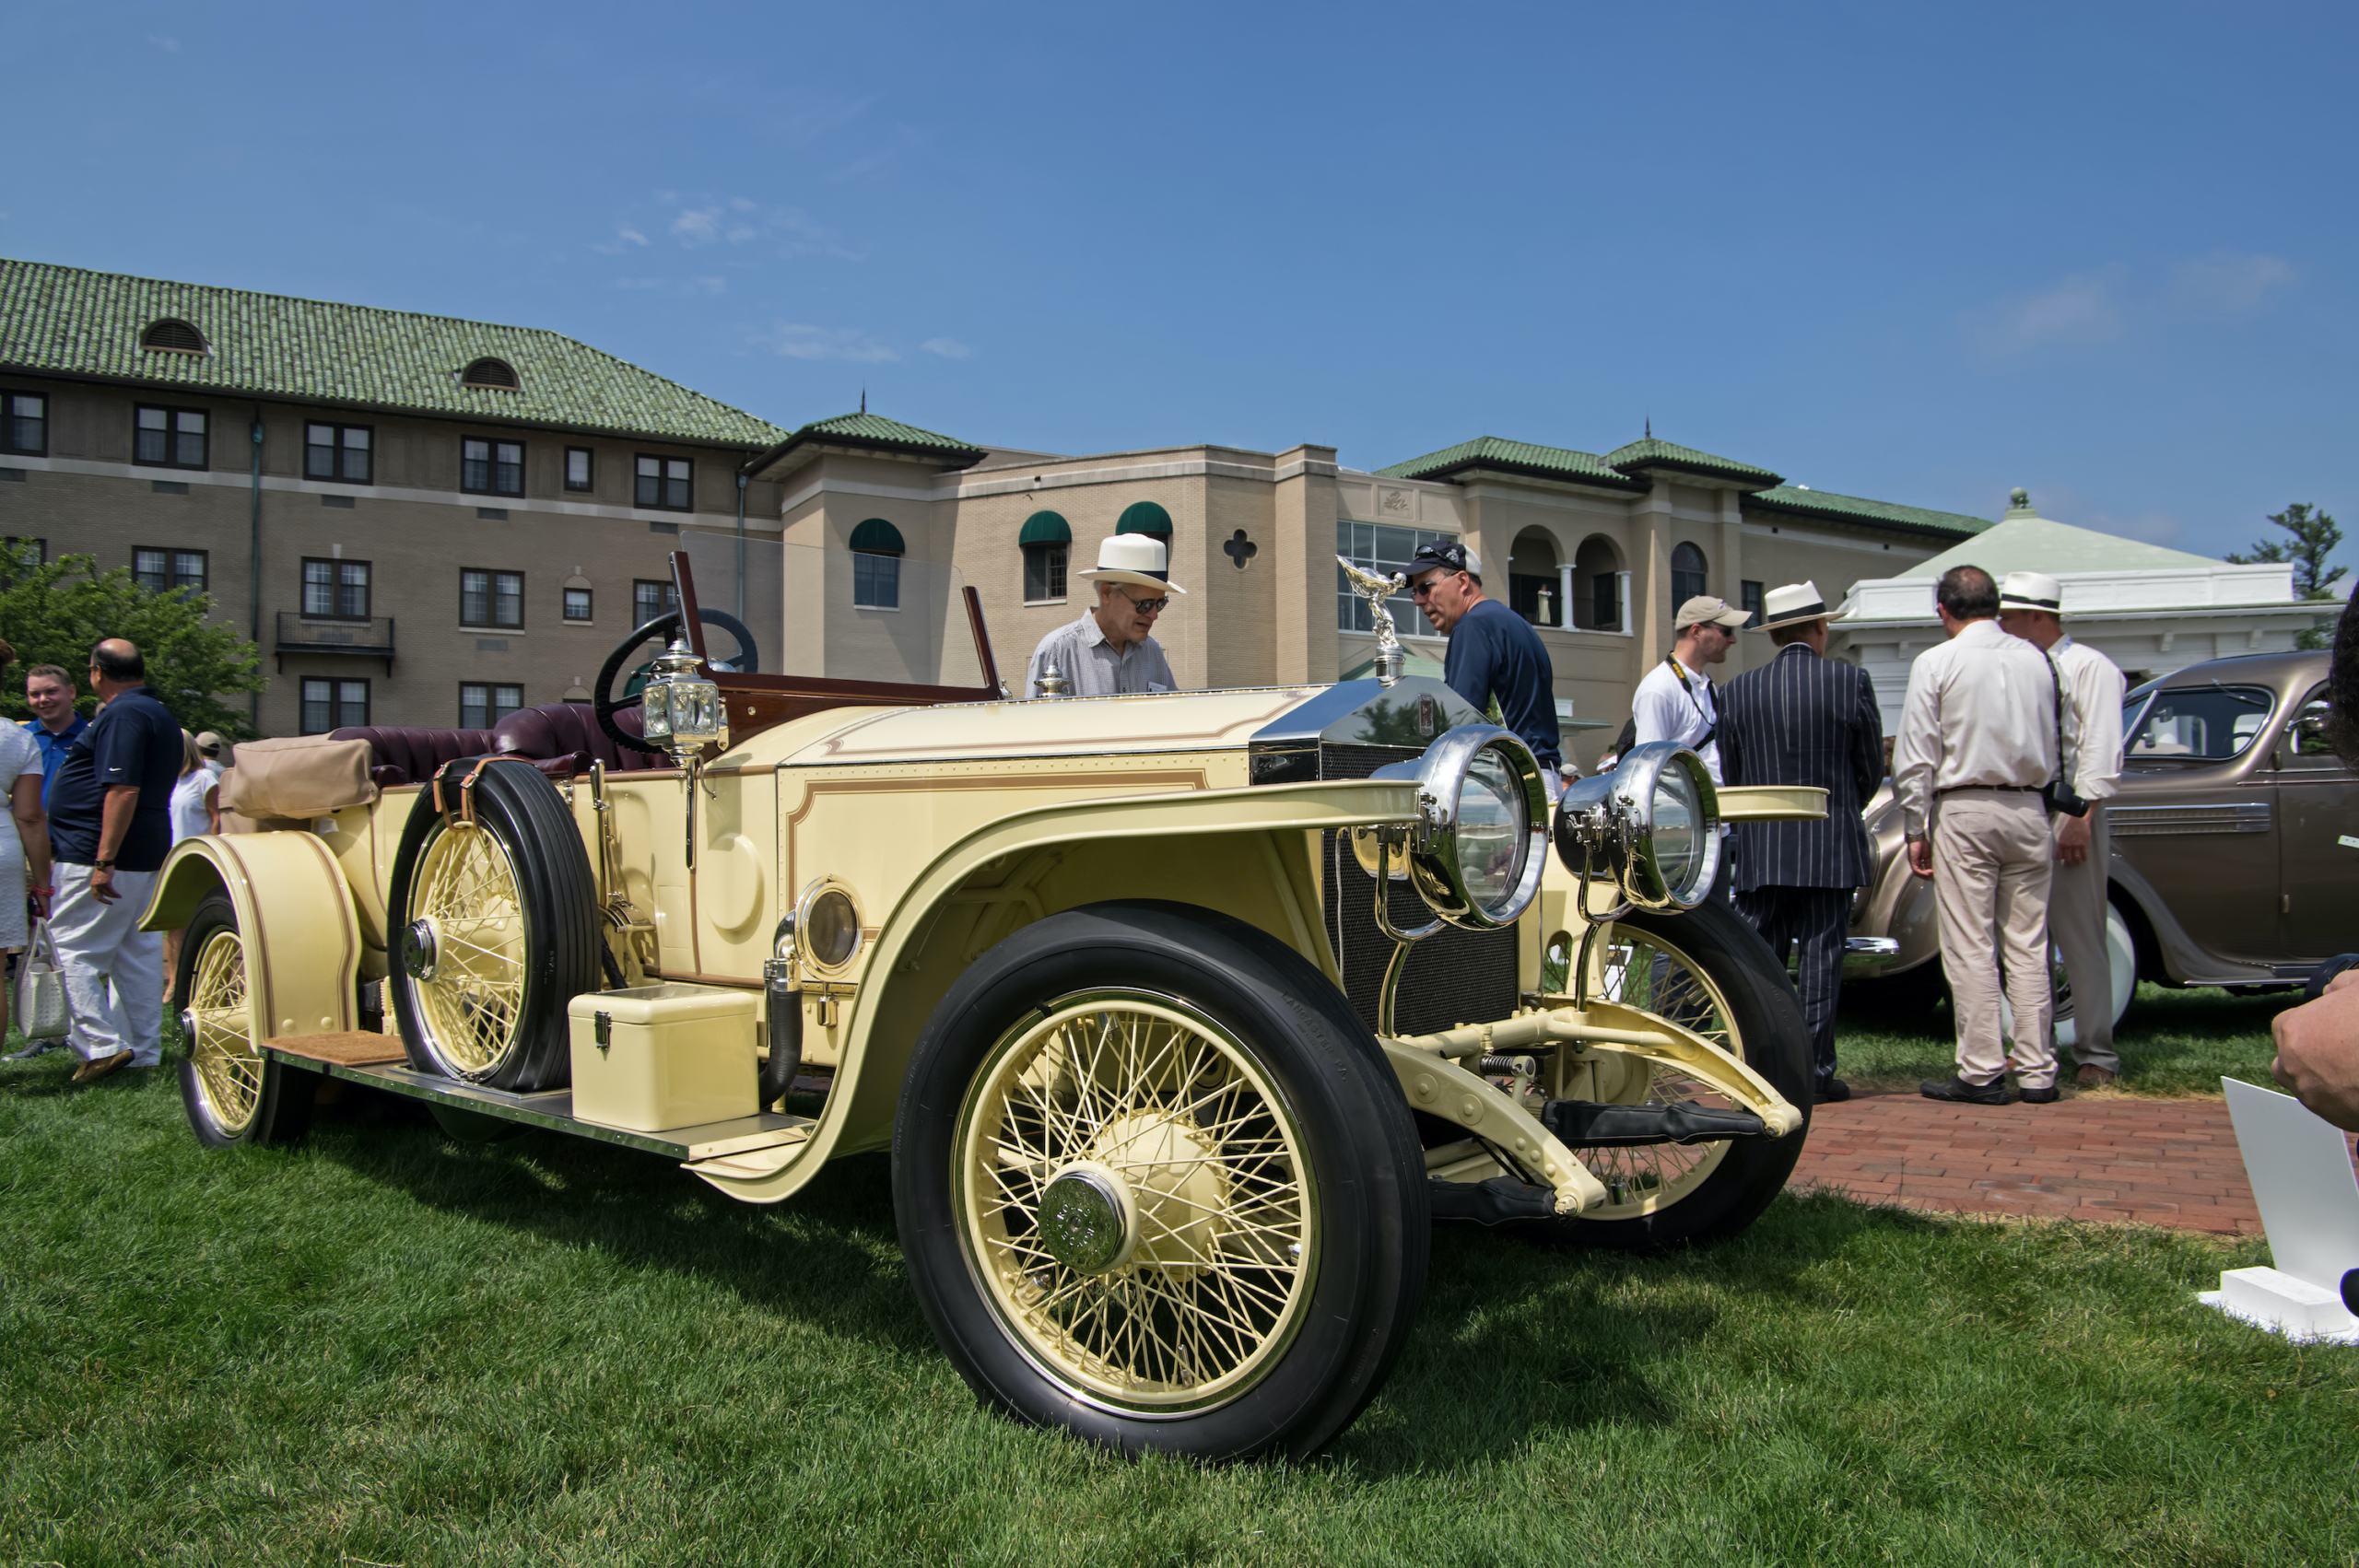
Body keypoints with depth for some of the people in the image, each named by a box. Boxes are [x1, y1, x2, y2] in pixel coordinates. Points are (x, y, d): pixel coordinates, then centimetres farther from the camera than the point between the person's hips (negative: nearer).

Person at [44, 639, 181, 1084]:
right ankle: (143, 1052, 15)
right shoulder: (161, 716, 18)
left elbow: (123, 789, -23)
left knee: (74, 950, -2)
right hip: (146, 858, 10)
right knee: (136, 953, 11)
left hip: (103, 855, -10)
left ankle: (103, 1046, -6)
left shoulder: (122, 715, -14)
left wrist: (103, 862, -24)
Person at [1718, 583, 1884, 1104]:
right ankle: (1816, 1071, 5)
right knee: (1821, 954, 2)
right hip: (1832, 846, -2)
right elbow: (1872, 766, 4)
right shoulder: (1851, 681, -3)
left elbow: (1730, 771, 6)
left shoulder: (1738, 690, 2)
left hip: (1760, 850, 2)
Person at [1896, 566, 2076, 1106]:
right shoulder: (2038, 660, 8)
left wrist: (1916, 830, -2)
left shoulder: (1935, 664, -5)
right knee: (2028, 946, 8)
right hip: (2028, 810, 5)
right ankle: (2037, 1071, 11)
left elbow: (1915, 759, -7)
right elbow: (2067, 743, 12)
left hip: (1963, 811, -4)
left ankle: (1981, 1072, 0)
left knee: (1971, 949, -2)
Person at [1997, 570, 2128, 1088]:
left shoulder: (2090, 668, -2)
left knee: (2081, 942, -4)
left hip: (2070, 818, -7)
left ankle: (2096, 1055, 0)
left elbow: (2102, 752, -9)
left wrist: (2080, 818, -16)